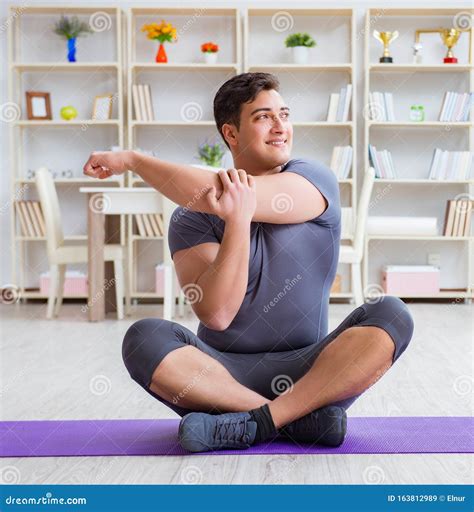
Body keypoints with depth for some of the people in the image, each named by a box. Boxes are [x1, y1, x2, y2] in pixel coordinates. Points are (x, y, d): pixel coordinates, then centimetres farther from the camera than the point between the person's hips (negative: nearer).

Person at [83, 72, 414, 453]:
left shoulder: (316, 181, -2)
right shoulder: (193, 217, -1)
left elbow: (219, 194, -18)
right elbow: (215, 315, -16)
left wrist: (132, 160, -9)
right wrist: (238, 221, -27)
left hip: (305, 372, 0)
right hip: (223, 372, 0)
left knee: (391, 316, -24)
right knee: (143, 339, -26)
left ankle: (254, 424, -27)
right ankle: (305, 417, -24)